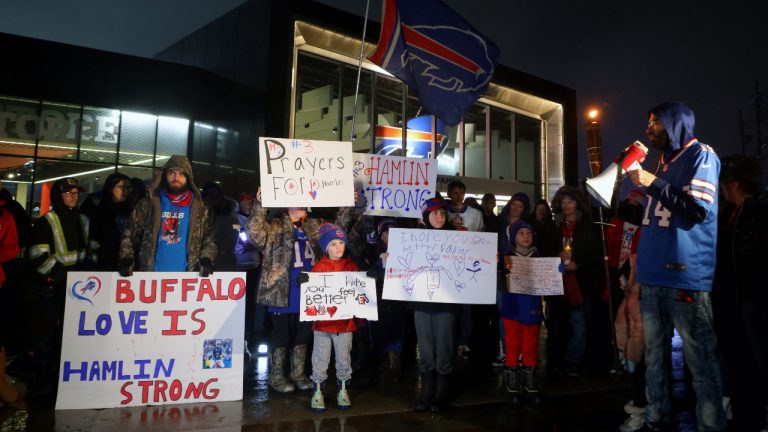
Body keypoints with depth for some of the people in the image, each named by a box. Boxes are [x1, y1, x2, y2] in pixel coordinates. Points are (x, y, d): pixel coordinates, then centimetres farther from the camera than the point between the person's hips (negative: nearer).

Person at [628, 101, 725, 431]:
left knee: (700, 358, -3)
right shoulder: (663, 163, 20)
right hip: (652, 275, 8)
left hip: (685, 275, -8)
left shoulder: (700, 155, -2)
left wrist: (653, 184, -12)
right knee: (654, 354, 13)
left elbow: (698, 211, -14)